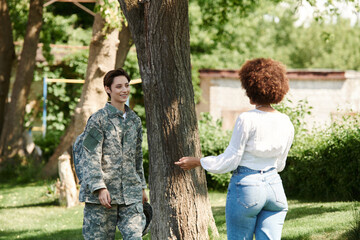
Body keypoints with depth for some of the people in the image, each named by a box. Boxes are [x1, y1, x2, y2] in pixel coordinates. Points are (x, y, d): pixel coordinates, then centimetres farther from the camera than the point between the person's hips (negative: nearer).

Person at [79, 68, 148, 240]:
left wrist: (141, 186, 23)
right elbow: (92, 157, -10)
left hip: (130, 193, 5)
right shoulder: (98, 120, -5)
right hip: (102, 194, -5)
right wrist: (100, 188, -19)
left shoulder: (134, 120, 15)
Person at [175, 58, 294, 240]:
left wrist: (196, 162, 4)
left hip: (246, 186, -5)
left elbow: (230, 161, -9)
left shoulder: (247, 119, -13)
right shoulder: (285, 123, 4)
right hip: (274, 186, 5)